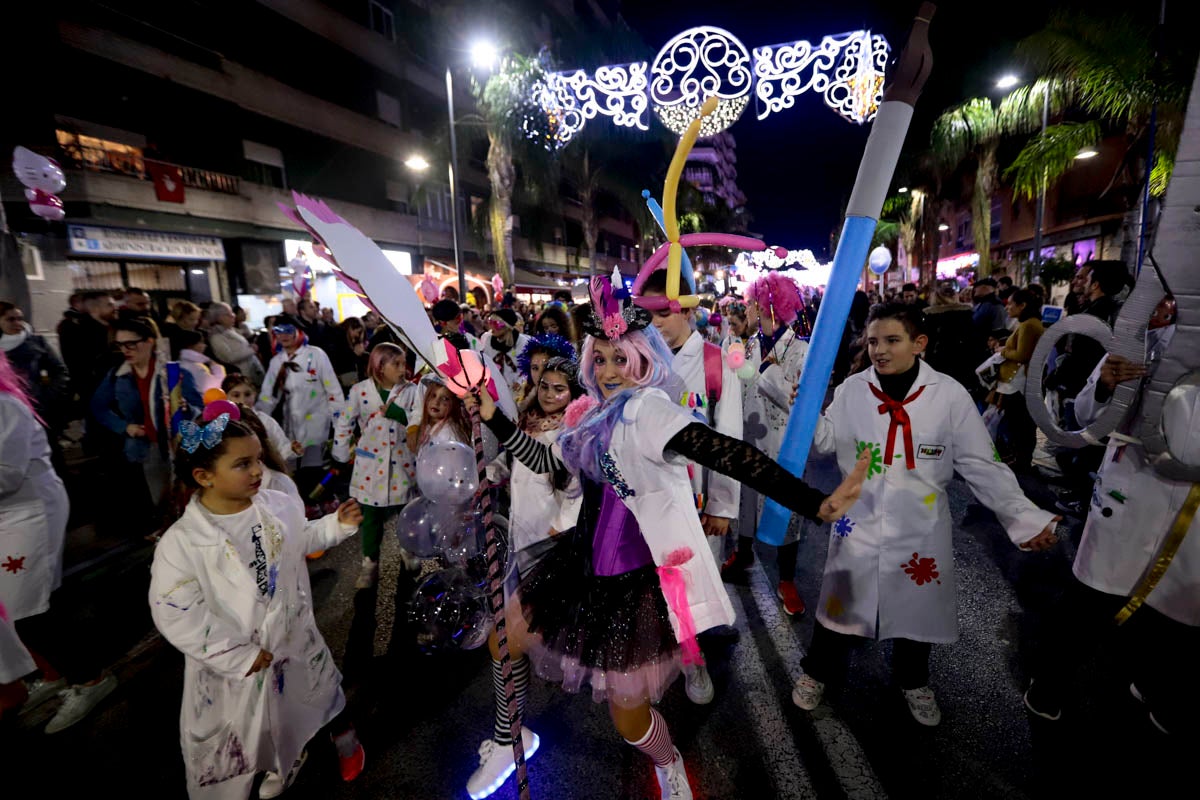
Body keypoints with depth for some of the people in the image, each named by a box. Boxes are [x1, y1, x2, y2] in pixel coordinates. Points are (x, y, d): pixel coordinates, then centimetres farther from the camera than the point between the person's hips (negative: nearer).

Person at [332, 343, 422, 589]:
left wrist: (398, 413, -25)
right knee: (371, 517, 13)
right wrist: (341, 457, 6)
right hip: (371, 463, 0)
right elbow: (344, 424, 3)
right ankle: (370, 564, 31)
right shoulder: (360, 390, -4)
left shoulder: (411, 390, -5)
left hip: (403, 462, 0)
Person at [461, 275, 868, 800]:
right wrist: (494, 418, 16)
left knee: (629, 720, 7)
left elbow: (726, 454, -33)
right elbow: (544, 461, 18)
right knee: (505, 636, 16)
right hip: (588, 559, 8)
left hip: (636, 577, -8)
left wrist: (814, 503, -43)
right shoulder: (598, 417, 5)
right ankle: (509, 737, 46)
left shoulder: (646, 407, -19)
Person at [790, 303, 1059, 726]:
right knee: (841, 600, 14)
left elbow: (981, 465, -6)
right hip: (859, 522, 0)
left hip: (920, 528, 0)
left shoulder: (949, 394, -11)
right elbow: (825, 441, -3)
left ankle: (913, 680, 49)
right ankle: (818, 671, 39)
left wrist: (1023, 515, -11)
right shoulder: (852, 388, -8)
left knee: (918, 605, 20)